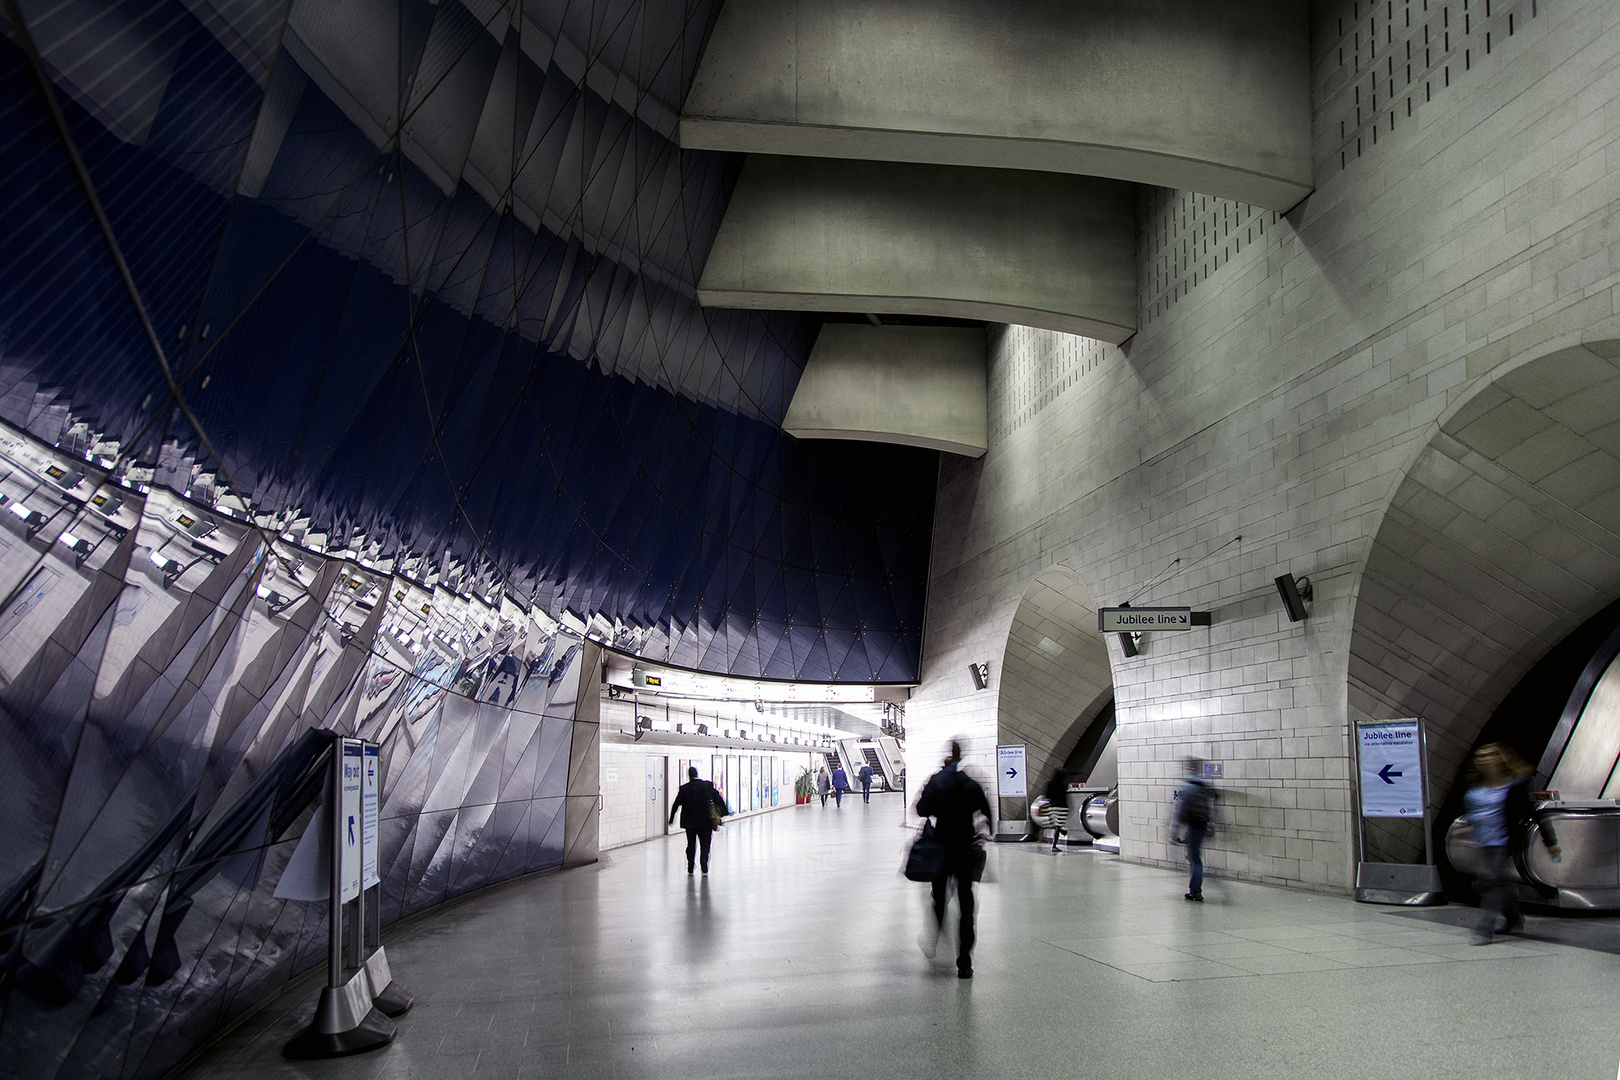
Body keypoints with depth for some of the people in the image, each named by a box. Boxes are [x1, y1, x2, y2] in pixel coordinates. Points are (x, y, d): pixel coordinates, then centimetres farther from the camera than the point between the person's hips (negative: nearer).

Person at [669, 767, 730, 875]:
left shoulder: (684, 789, -5)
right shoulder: (707, 785, -5)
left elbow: (676, 804, -2)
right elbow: (718, 799, -4)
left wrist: (671, 819, 6)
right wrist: (723, 812, 3)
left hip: (690, 822, 1)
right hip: (706, 821, -1)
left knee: (691, 845, 15)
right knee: (705, 845, 6)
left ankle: (690, 868, 17)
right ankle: (704, 868, -6)